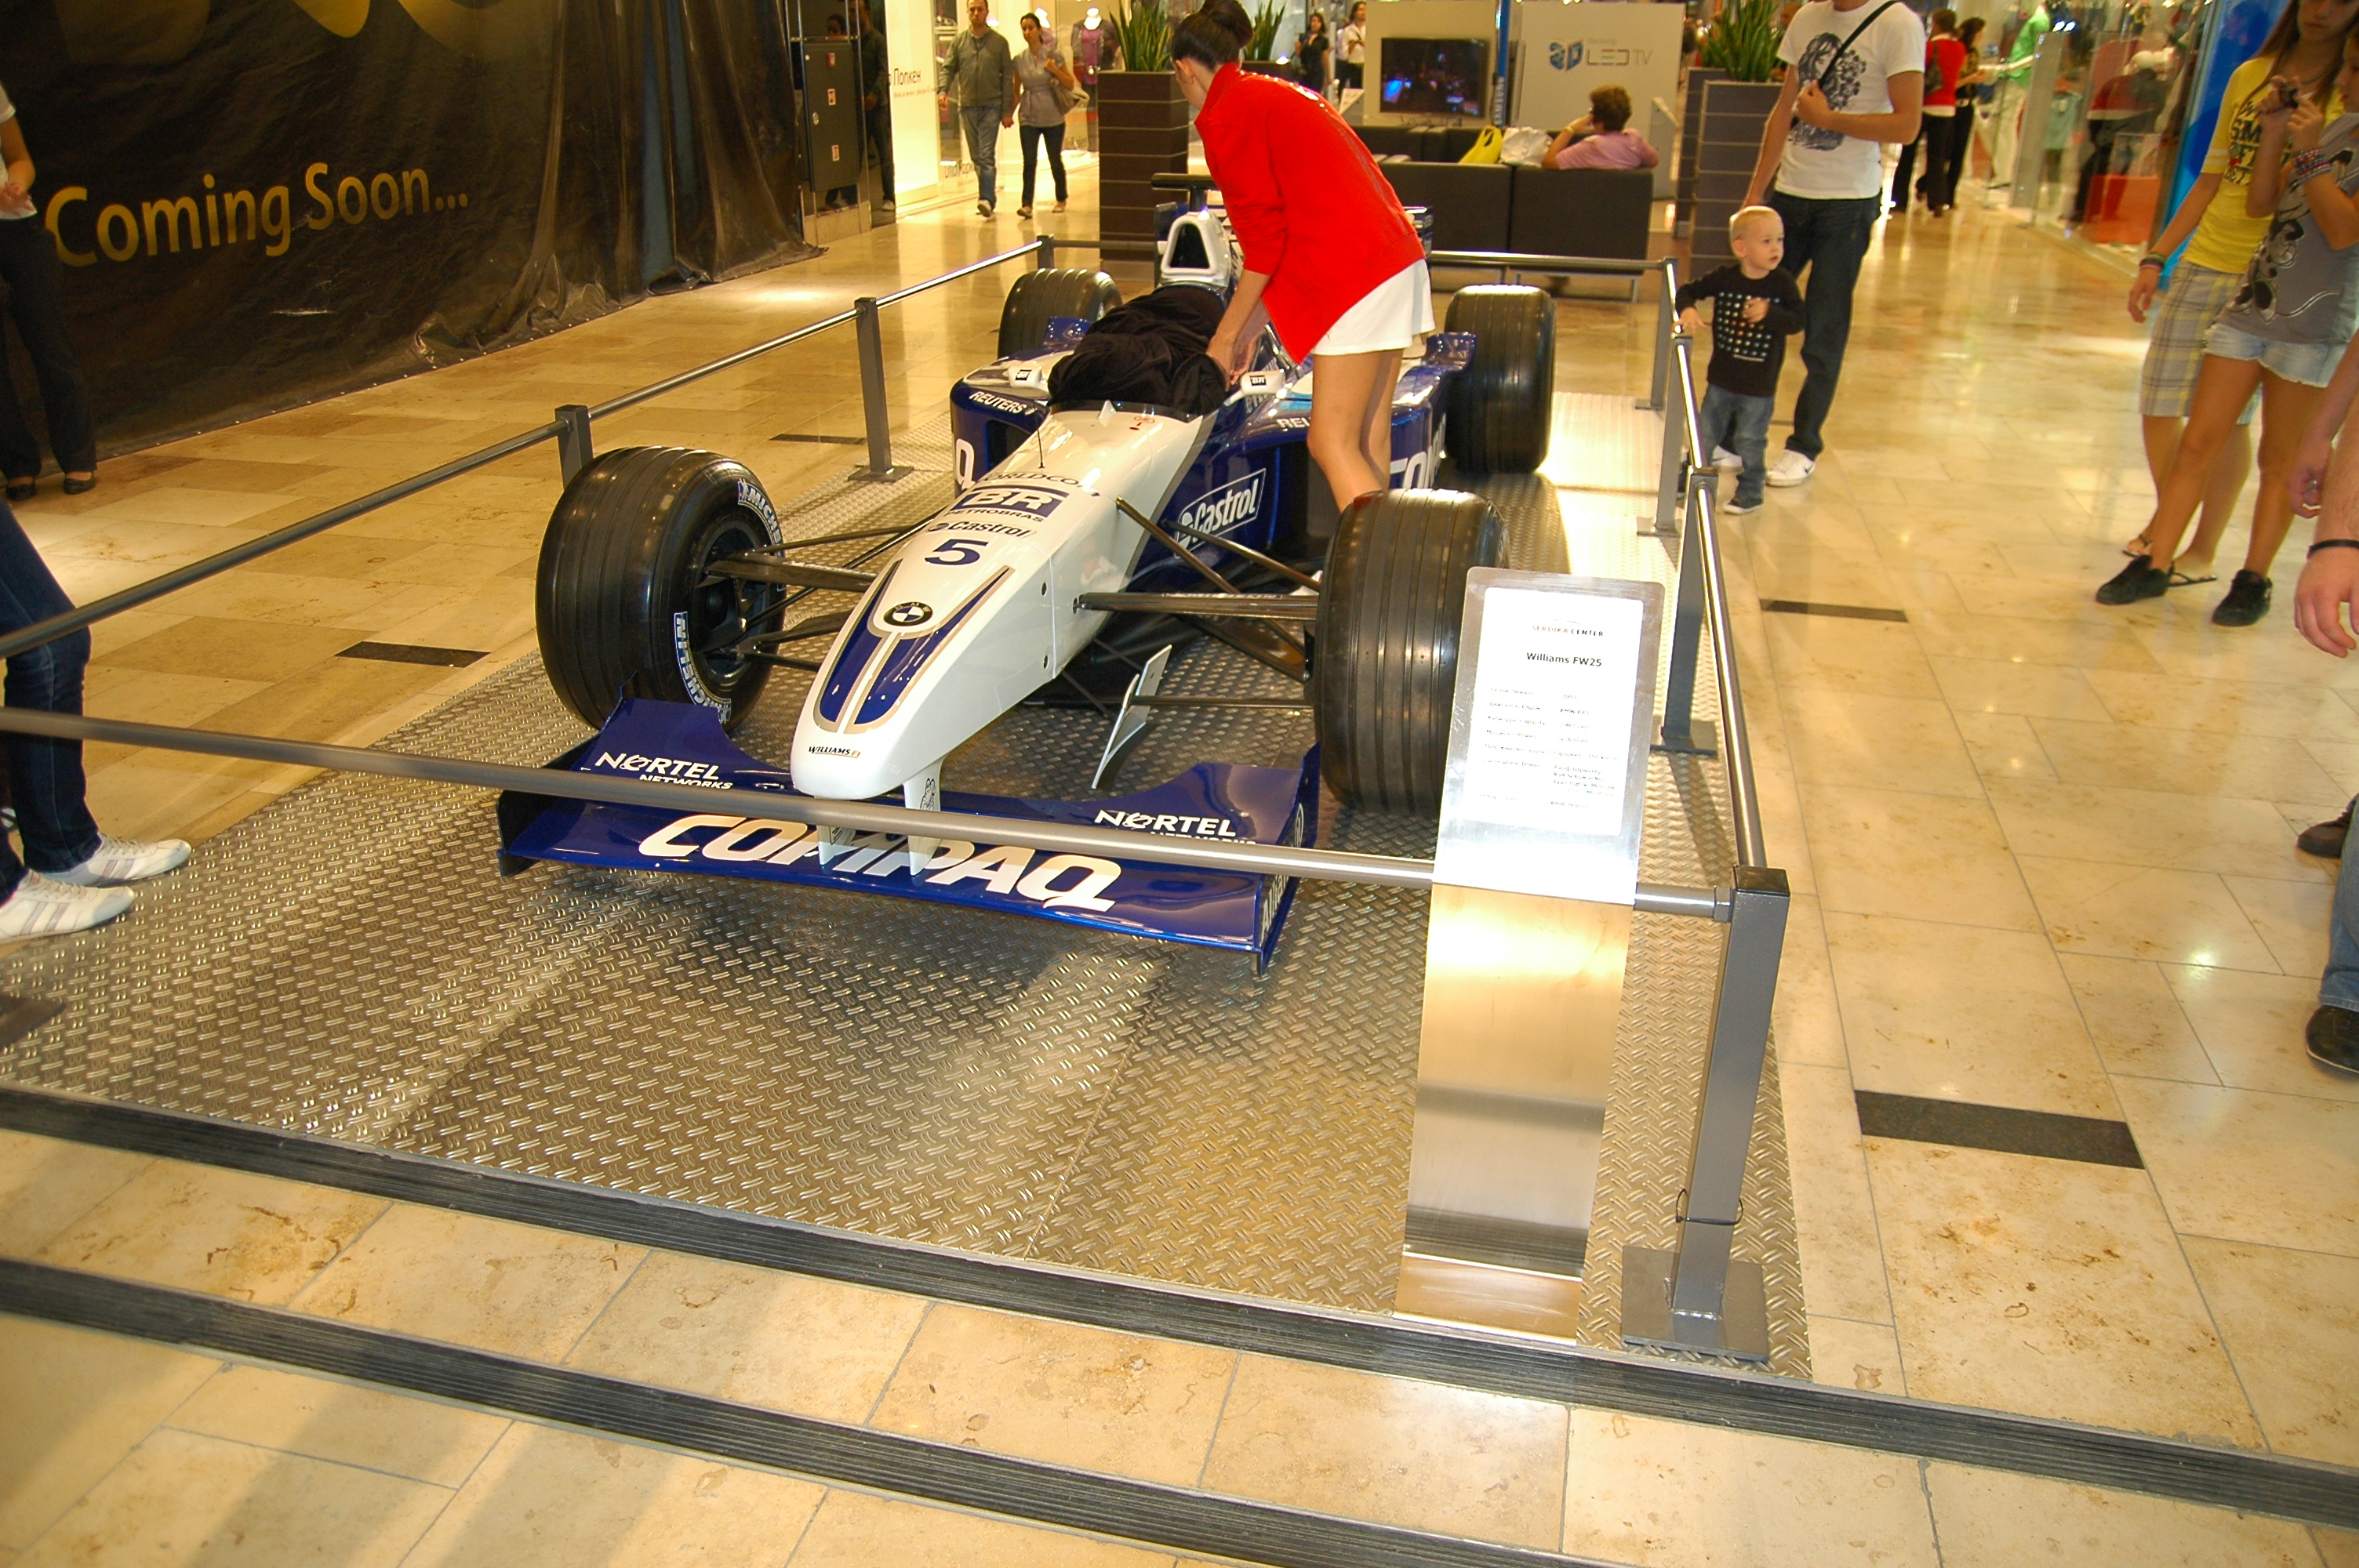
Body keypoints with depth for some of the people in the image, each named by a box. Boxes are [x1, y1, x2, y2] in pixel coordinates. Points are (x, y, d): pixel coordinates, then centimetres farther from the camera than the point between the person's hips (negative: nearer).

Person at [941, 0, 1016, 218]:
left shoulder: (999, 42, 2)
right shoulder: (959, 42, 7)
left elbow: (1008, 77, 1)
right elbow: (948, 69, 5)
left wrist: (1007, 111, -4)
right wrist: (944, 92, -16)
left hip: (991, 105, -3)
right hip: (967, 106, 3)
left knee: (987, 155, -13)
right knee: (976, 157, 8)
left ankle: (987, 199, -18)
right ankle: (988, 196, 16)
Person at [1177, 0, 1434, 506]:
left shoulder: (1225, 115, -5)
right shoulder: (1278, 93, 23)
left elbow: (1265, 238, -9)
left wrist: (1226, 337, -1)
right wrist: (1251, 326, 20)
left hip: (1351, 276, -9)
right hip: (1393, 258, 9)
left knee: (1331, 444, -6)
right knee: (1369, 438, 10)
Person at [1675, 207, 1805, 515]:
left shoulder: (1782, 283, -10)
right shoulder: (1724, 278, -8)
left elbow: (1797, 322, -14)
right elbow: (1687, 291, -1)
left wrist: (1769, 313, -30)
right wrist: (1687, 310, -21)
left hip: (1759, 386, -2)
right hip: (1721, 378, 2)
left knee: (1750, 442, 6)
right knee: (1706, 435, 15)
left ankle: (1750, 493, 22)